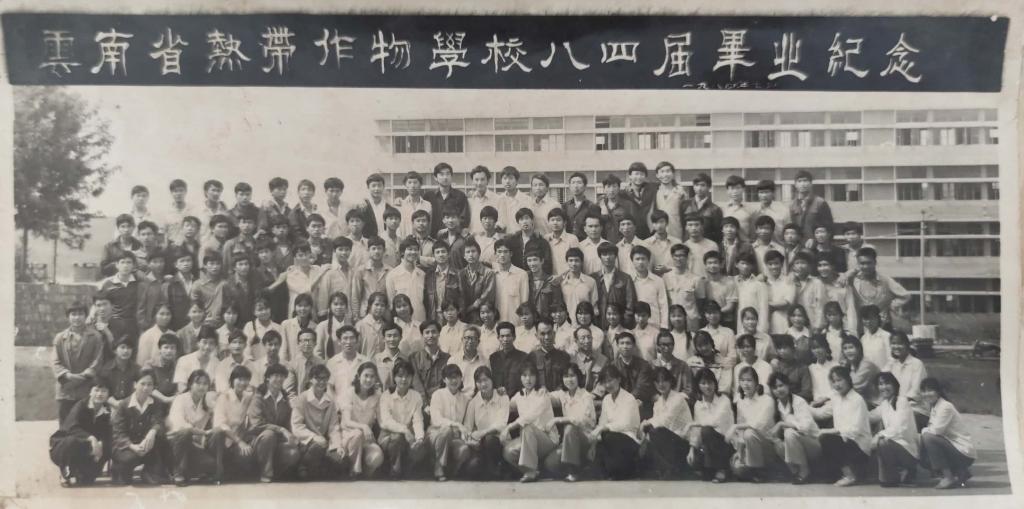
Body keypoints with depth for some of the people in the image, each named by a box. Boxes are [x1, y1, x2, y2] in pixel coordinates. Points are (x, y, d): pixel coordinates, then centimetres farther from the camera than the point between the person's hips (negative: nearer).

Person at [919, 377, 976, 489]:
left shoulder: (945, 407, -16)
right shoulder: (934, 407, 11)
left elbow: (936, 430, -24)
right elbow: (934, 430, 8)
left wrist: (923, 431, -7)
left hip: (964, 453, -9)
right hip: (953, 448, 9)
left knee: (928, 438, -26)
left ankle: (948, 477, -17)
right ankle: (960, 473, 13)